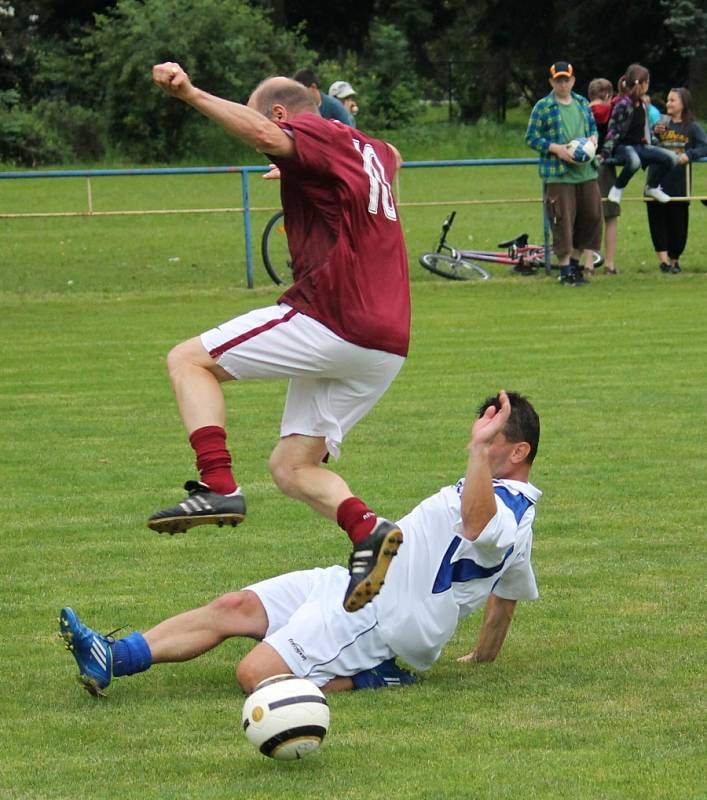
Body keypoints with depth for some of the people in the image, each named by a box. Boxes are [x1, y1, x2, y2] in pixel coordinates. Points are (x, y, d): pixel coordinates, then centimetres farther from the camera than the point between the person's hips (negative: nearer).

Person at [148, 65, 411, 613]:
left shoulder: (318, 136, -3)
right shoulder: (372, 152, 24)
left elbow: (266, 137, -27)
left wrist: (190, 93, -36)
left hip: (330, 321, -9)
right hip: (387, 346, 9)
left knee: (190, 359, 1)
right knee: (292, 467, 12)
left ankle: (218, 486, -17)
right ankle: (369, 532, -13)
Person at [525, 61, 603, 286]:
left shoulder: (583, 104, 13)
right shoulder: (543, 107, -3)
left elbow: (593, 128, 24)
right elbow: (531, 138, -4)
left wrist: (593, 140, 1)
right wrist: (556, 149, -16)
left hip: (586, 172, 5)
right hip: (558, 174, -5)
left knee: (592, 216, 7)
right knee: (563, 221, -5)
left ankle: (575, 261, 23)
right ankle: (565, 270, 3)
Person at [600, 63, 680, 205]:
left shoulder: (641, 104, 11)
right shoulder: (623, 104, -14)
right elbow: (613, 129, -17)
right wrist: (605, 153, -22)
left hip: (640, 146, 8)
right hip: (623, 145, -8)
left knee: (671, 158, -7)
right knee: (634, 161, -44)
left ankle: (652, 187, 13)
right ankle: (618, 188, -17)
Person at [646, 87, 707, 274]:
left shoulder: (692, 127, 1)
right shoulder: (662, 124, 7)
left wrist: (689, 155, -24)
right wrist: (655, 134, -12)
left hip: (679, 181, -2)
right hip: (658, 180, 2)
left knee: (678, 220, 6)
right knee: (657, 218, -5)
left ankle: (674, 259, 21)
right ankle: (663, 258, -4)